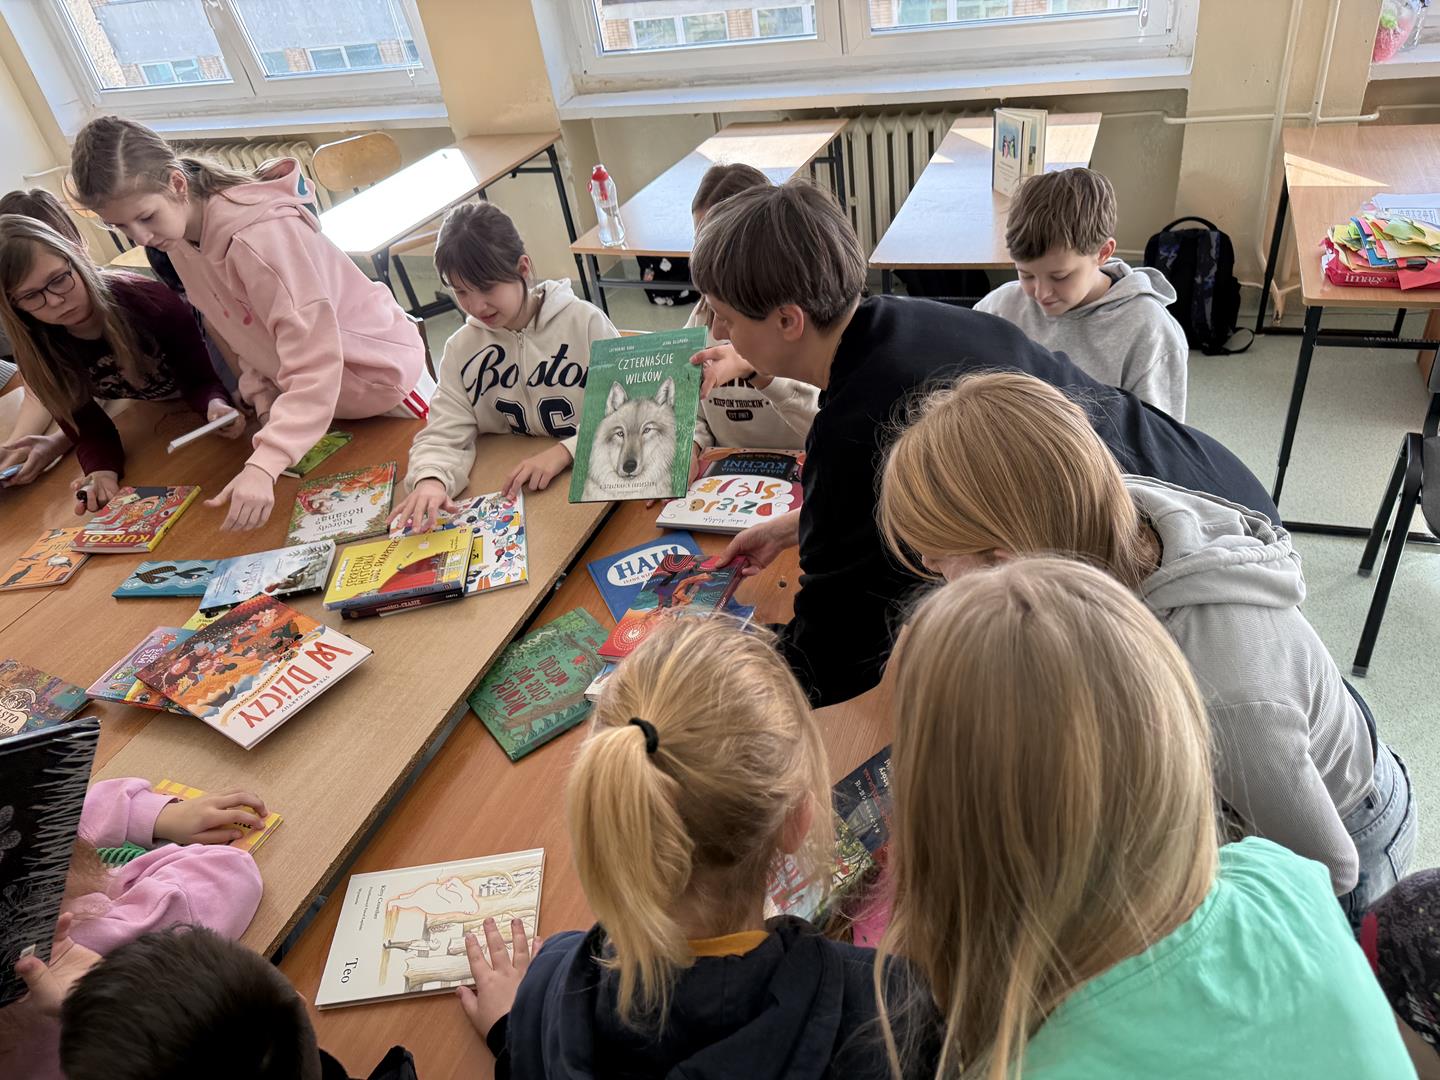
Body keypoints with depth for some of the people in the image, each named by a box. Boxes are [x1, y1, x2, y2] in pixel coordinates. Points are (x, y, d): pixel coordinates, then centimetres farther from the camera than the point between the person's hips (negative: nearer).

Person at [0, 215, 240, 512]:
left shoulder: (146, 299, -36)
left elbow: (200, 379, -30)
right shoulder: (36, 353, -26)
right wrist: (102, 471, -49)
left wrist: (215, 405, -56)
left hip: (197, 409, -2)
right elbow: (89, 430, -24)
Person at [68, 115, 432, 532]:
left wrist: (263, 465, -46)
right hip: (315, 390, 8)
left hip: (377, 370, -8)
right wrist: (264, 402, -5)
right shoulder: (179, 238, -4)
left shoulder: (260, 234, -33)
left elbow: (314, 363, -38)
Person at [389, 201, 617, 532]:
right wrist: (430, 479, -23)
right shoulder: (461, 349, 4)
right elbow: (444, 436, -1)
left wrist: (565, 451, -20)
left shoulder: (584, 321, -6)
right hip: (509, 494, 4)